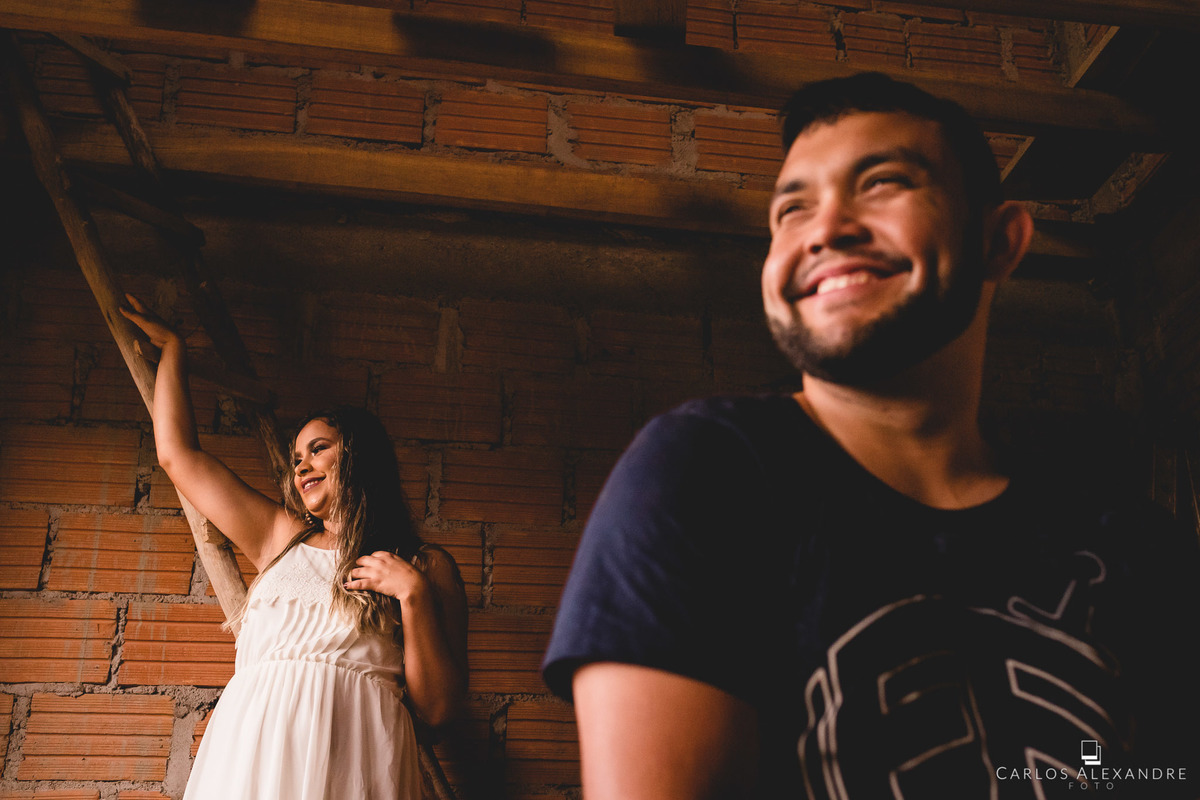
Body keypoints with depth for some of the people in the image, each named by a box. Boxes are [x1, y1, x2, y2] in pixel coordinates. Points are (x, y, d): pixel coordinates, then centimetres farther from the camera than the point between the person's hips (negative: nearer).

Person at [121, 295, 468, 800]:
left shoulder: (428, 566, 11)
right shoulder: (282, 537, 21)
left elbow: (437, 708, 3)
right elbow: (178, 455, 27)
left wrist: (413, 593, -6)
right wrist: (172, 348, 34)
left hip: (353, 757, -3)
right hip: (249, 753, 3)